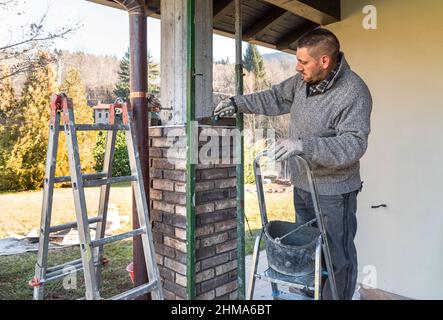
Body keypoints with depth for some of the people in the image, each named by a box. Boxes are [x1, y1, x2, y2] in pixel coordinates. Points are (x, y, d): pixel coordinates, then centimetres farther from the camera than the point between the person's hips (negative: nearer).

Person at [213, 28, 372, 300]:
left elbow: (353, 144, -28)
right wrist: (238, 103, 8)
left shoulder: (354, 93, -21)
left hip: (333, 191, -8)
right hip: (303, 185, 8)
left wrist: (304, 145, -38)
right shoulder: (304, 79, 1)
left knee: (338, 257, 6)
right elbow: (277, 98, 15)